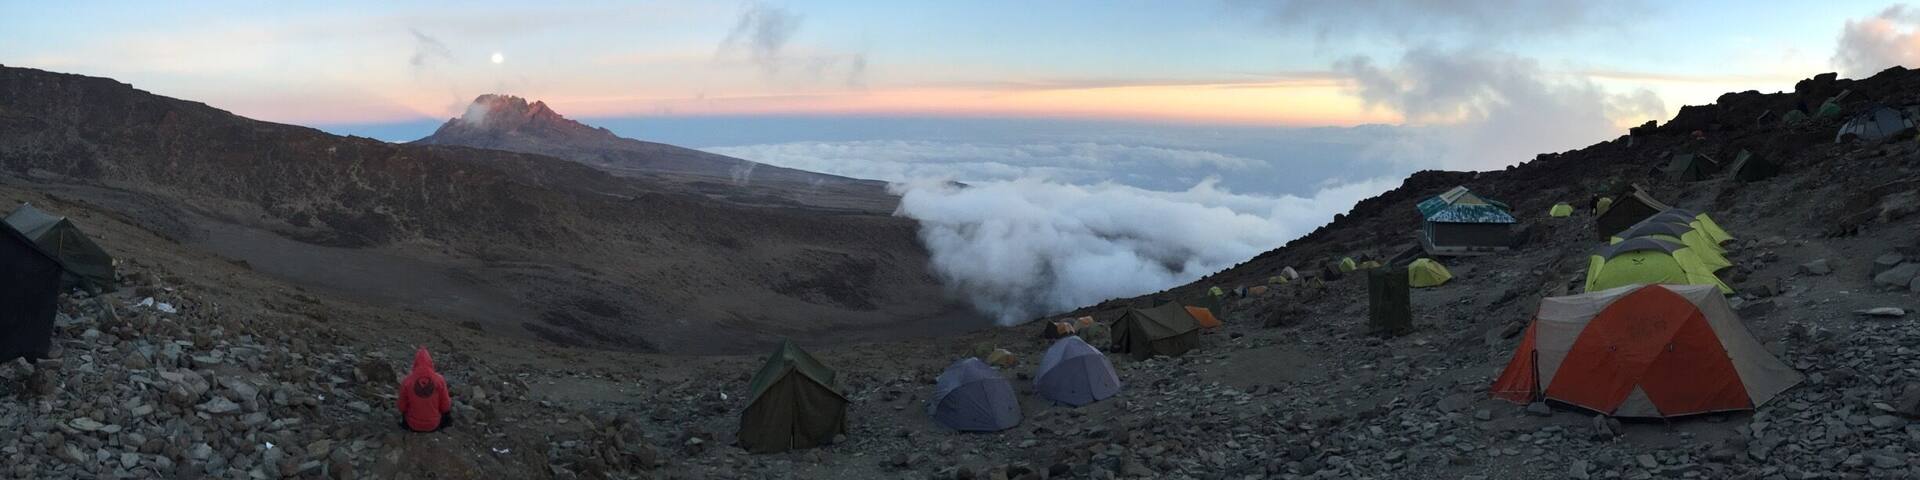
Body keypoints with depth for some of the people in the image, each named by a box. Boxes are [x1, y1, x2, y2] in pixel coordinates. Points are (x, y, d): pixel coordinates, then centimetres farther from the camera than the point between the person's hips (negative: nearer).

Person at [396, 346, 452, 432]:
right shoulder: (439, 380, -20)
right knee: (450, 400, 24)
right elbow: (445, 406, -10)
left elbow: (402, 407, -6)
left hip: (413, 425, 1)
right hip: (434, 425, -1)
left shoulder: (406, 381, -19)